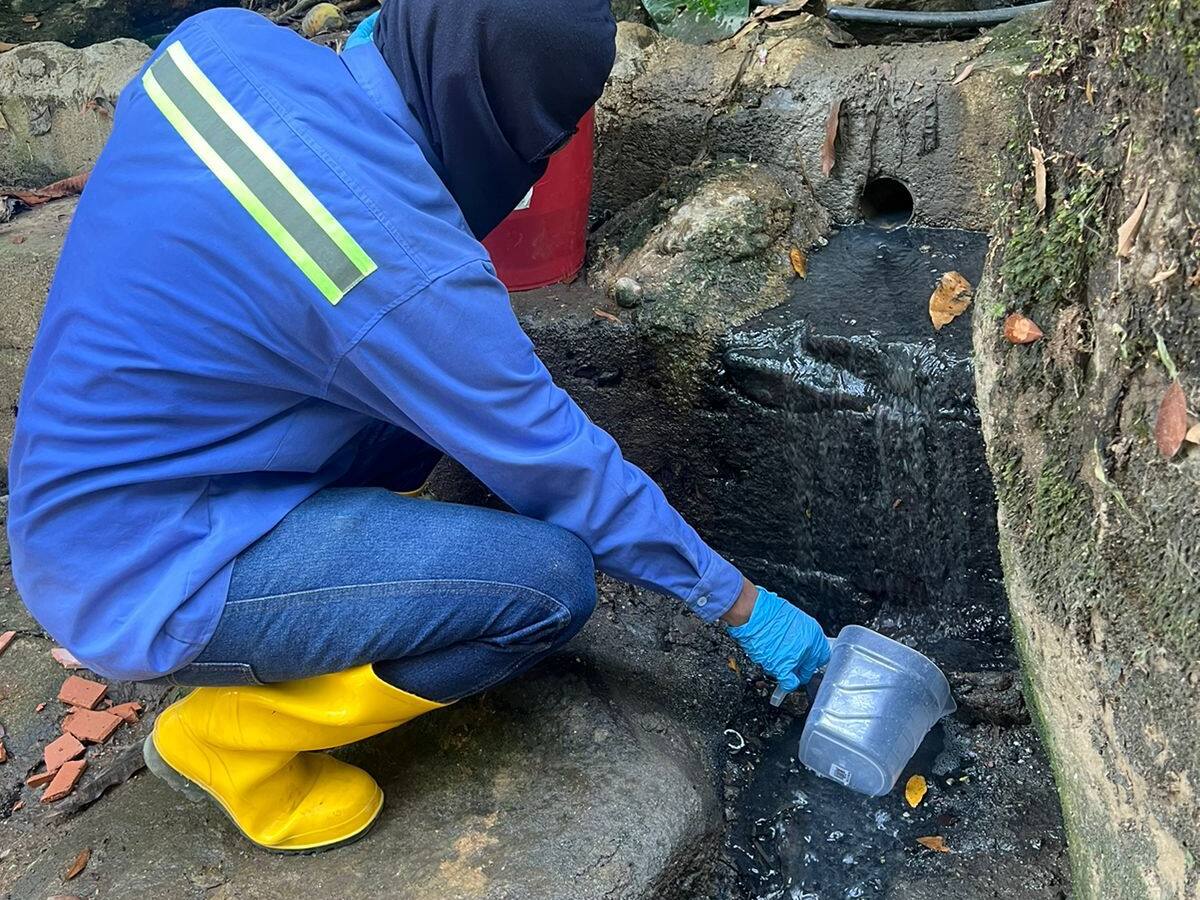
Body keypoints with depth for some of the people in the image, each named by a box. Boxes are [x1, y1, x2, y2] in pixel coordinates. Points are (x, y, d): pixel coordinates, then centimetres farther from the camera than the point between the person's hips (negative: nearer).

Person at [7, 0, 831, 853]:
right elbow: (564, 468, -17)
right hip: (152, 574, -8)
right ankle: (226, 738, 2)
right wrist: (742, 604, -3)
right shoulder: (402, 267, -29)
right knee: (551, 580, -16)